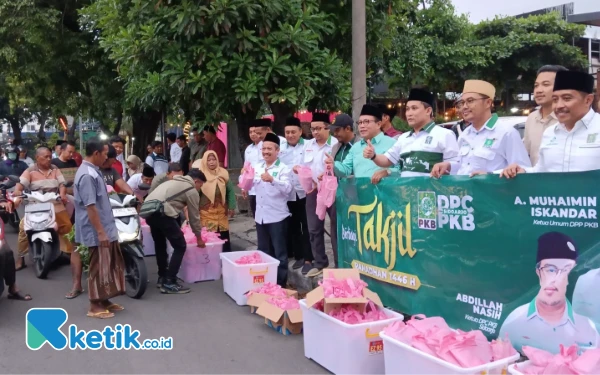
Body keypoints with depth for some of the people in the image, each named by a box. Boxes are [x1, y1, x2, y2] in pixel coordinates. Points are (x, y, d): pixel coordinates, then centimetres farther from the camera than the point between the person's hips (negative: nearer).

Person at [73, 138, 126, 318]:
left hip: (106, 228, 10)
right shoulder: (87, 175, -21)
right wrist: (100, 232, -23)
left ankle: (104, 300, 28)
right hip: (97, 232, -10)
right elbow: (90, 207, -24)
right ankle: (95, 306, 11)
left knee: (110, 265, 16)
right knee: (98, 268, -1)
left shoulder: (93, 171, 12)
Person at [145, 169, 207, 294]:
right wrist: (199, 237, 25)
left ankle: (162, 277, 33)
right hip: (162, 213, -9)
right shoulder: (192, 191, 9)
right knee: (180, 246, 1)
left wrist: (177, 229, 38)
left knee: (160, 245, 24)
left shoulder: (174, 182, 33)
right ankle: (169, 283, 0)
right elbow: (194, 216, 13)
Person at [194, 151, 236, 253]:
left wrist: (232, 207, 2)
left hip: (221, 211, 2)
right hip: (206, 212, -2)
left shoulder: (223, 173, 1)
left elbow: (230, 190, 6)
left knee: (224, 236, 8)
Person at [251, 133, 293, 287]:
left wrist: (272, 180, -36)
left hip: (277, 216, -6)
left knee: (279, 252, 2)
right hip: (260, 216, 6)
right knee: (263, 251, 16)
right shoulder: (257, 168, 11)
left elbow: (288, 189, -22)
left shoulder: (283, 169, -7)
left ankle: (281, 283, 11)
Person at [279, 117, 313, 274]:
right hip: (287, 194, 5)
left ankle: (308, 259, 8)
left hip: (304, 193, -4)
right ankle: (298, 257, 25)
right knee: (293, 227, 13)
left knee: (306, 228, 1)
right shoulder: (280, 148, 9)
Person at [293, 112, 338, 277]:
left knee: (337, 228, 4)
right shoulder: (307, 145, 11)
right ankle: (320, 263, 23)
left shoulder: (336, 144, -10)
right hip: (313, 191, 6)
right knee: (314, 229, 11)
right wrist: (298, 169, -2)